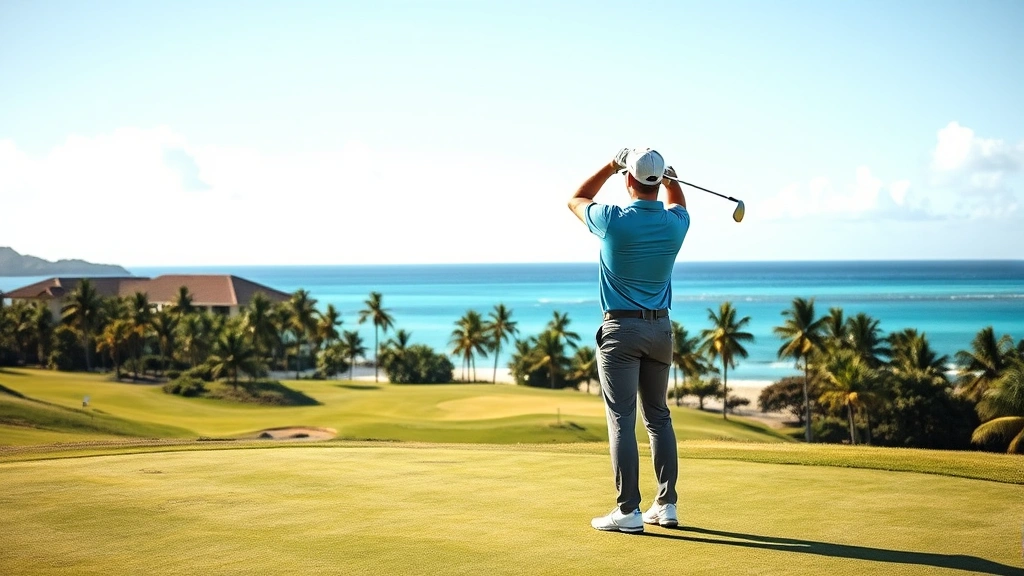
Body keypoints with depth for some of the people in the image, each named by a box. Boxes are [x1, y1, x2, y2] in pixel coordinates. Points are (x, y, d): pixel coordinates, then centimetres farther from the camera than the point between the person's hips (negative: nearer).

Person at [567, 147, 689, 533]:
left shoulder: (614, 221, -13)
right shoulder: (675, 224, -2)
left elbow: (576, 200, 10)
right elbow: (677, 203, 27)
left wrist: (611, 166, 15)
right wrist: (665, 173, 28)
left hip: (621, 330, -4)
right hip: (661, 328, 5)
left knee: (622, 420, -4)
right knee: (658, 417, 14)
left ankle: (629, 512, -6)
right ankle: (666, 505, 14)